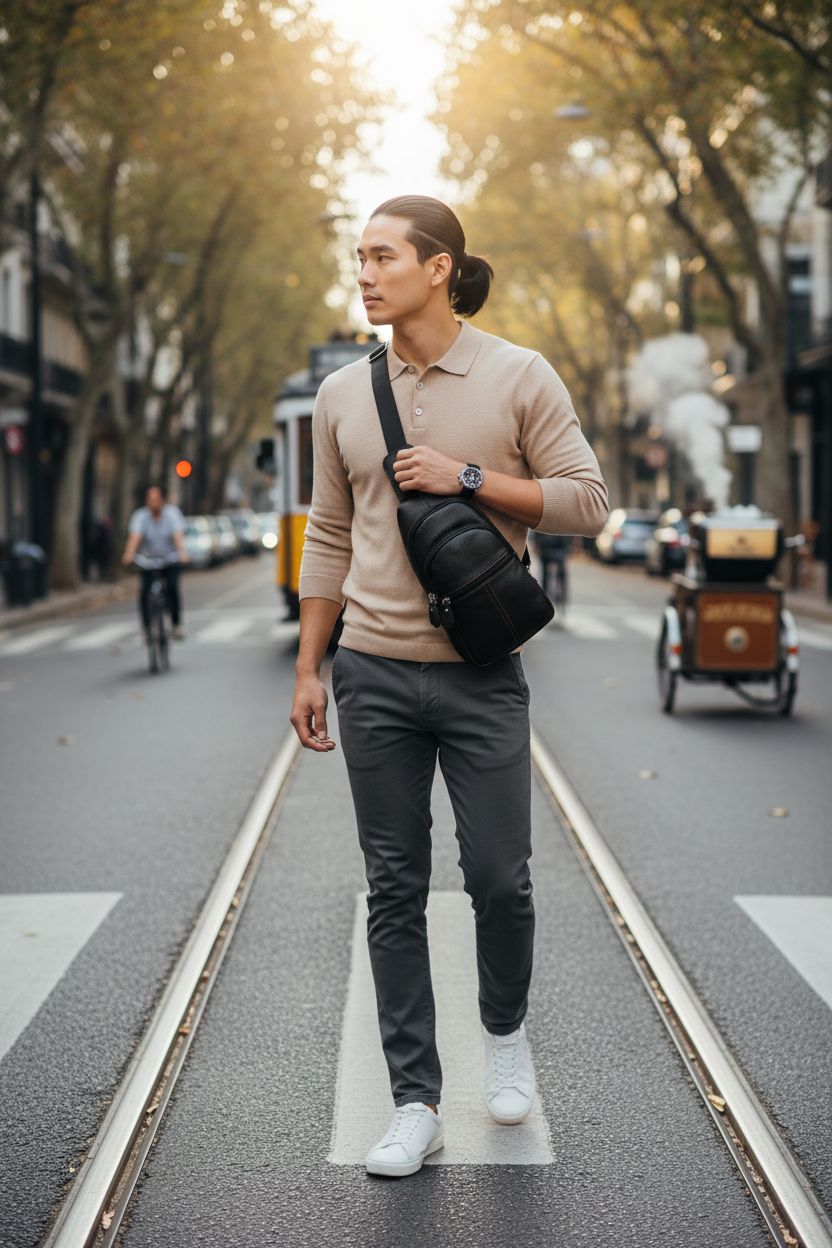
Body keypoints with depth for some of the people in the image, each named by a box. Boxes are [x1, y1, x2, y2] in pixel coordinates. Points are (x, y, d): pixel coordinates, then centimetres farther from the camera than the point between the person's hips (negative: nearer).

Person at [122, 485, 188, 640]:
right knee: (145, 591, -16)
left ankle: (177, 624, -3)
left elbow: (178, 534, -30)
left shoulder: (172, 514, -16)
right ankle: (147, 628, -6)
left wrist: (182, 552, -49)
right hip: (148, 559, 1)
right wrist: (129, 554, -50)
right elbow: (135, 536, -31)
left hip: (170, 558, -1)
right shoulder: (140, 516, -16)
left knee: (172, 588, -19)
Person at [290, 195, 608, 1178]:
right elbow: (328, 537, 11)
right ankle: (415, 1104, 11)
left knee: (499, 878, 2)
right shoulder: (342, 395, 7)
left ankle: (504, 1029, 33)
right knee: (395, 892, 3)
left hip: (482, 676, -2)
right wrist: (308, 670, 7)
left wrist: (467, 478, -15)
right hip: (375, 678, 3)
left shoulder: (520, 378, -2)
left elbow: (586, 501, -5)